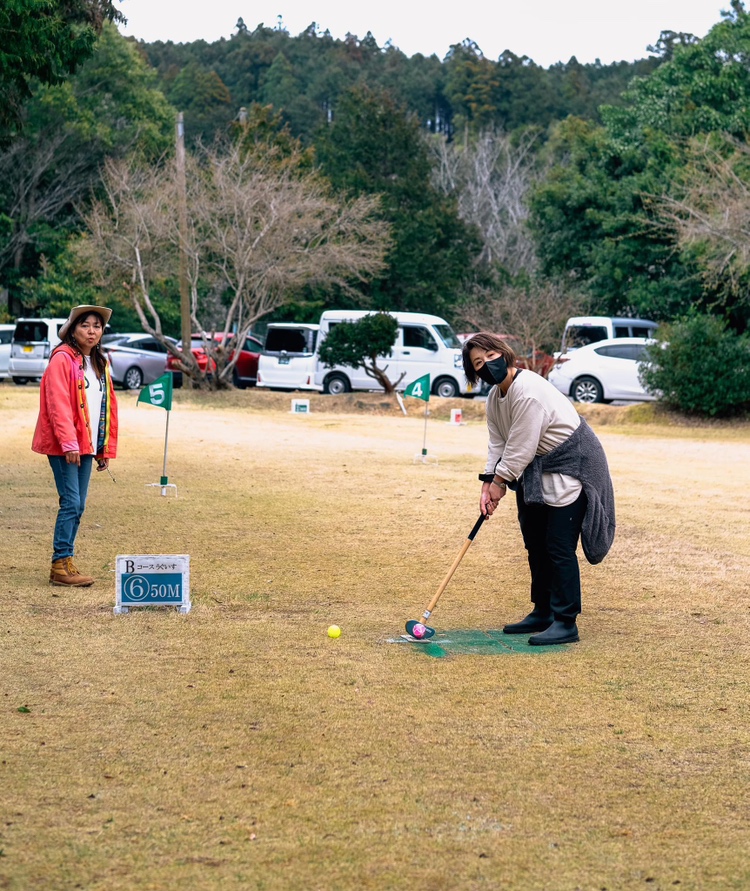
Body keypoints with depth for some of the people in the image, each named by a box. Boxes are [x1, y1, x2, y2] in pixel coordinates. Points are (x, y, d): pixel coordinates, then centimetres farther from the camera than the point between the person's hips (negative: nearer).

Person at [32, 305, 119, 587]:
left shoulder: (99, 364, 15)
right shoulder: (62, 360, -9)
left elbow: (108, 407, 18)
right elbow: (58, 405, -16)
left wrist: (106, 448, 14)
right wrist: (69, 444, -22)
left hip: (87, 445, 7)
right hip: (63, 446, -7)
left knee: (78, 505, 8)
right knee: (71, 503, -10)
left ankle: (67, 562, 14)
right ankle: (61, 566, -5)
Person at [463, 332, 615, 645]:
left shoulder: (528, 391, -27)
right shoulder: (494, 397, 4)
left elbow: (521, 446, -25)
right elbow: (498, 443, 5)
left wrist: (501, 481, -14)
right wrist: (488, 483, -7)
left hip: (571, 466, -10)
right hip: (537, 470, 10)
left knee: (559, 546, -12)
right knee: (535, 543, 14)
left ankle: (565, 622, -8)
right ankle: (542, 613, 26)